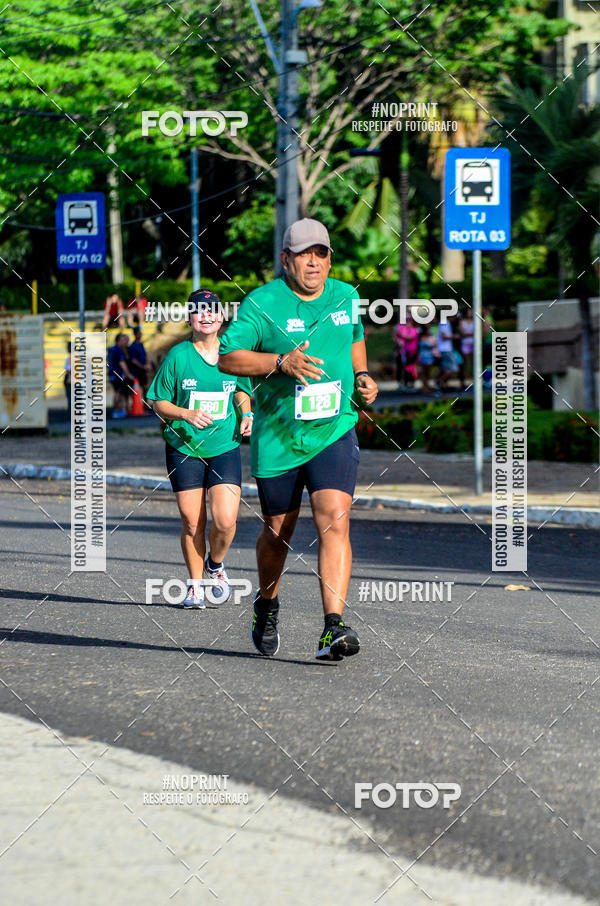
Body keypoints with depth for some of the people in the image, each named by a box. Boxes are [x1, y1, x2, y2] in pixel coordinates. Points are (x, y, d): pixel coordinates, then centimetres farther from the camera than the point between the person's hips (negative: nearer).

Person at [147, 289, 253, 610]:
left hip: (225, 448, 1)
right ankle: (195, 584, 21)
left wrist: (247, 416, 3)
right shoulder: (178, 356, -6)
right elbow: (159, 403, -1)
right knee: (192, 523, 1)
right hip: (184, 449, -1)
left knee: (225, 520, -13)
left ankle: (216, 564, 19)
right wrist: (186, 414, -18)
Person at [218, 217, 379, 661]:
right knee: (278, 532, 13)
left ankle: (334, 628, -25)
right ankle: (267, 606, 43)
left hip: (334, 432, 1)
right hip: (277, 438, -1)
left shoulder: (345, 297, 6)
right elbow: (227, 358, -15)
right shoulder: (262, 303, -9)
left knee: (335, 522, -18)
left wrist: (362, 375, 9)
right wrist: (281, 362, -27)